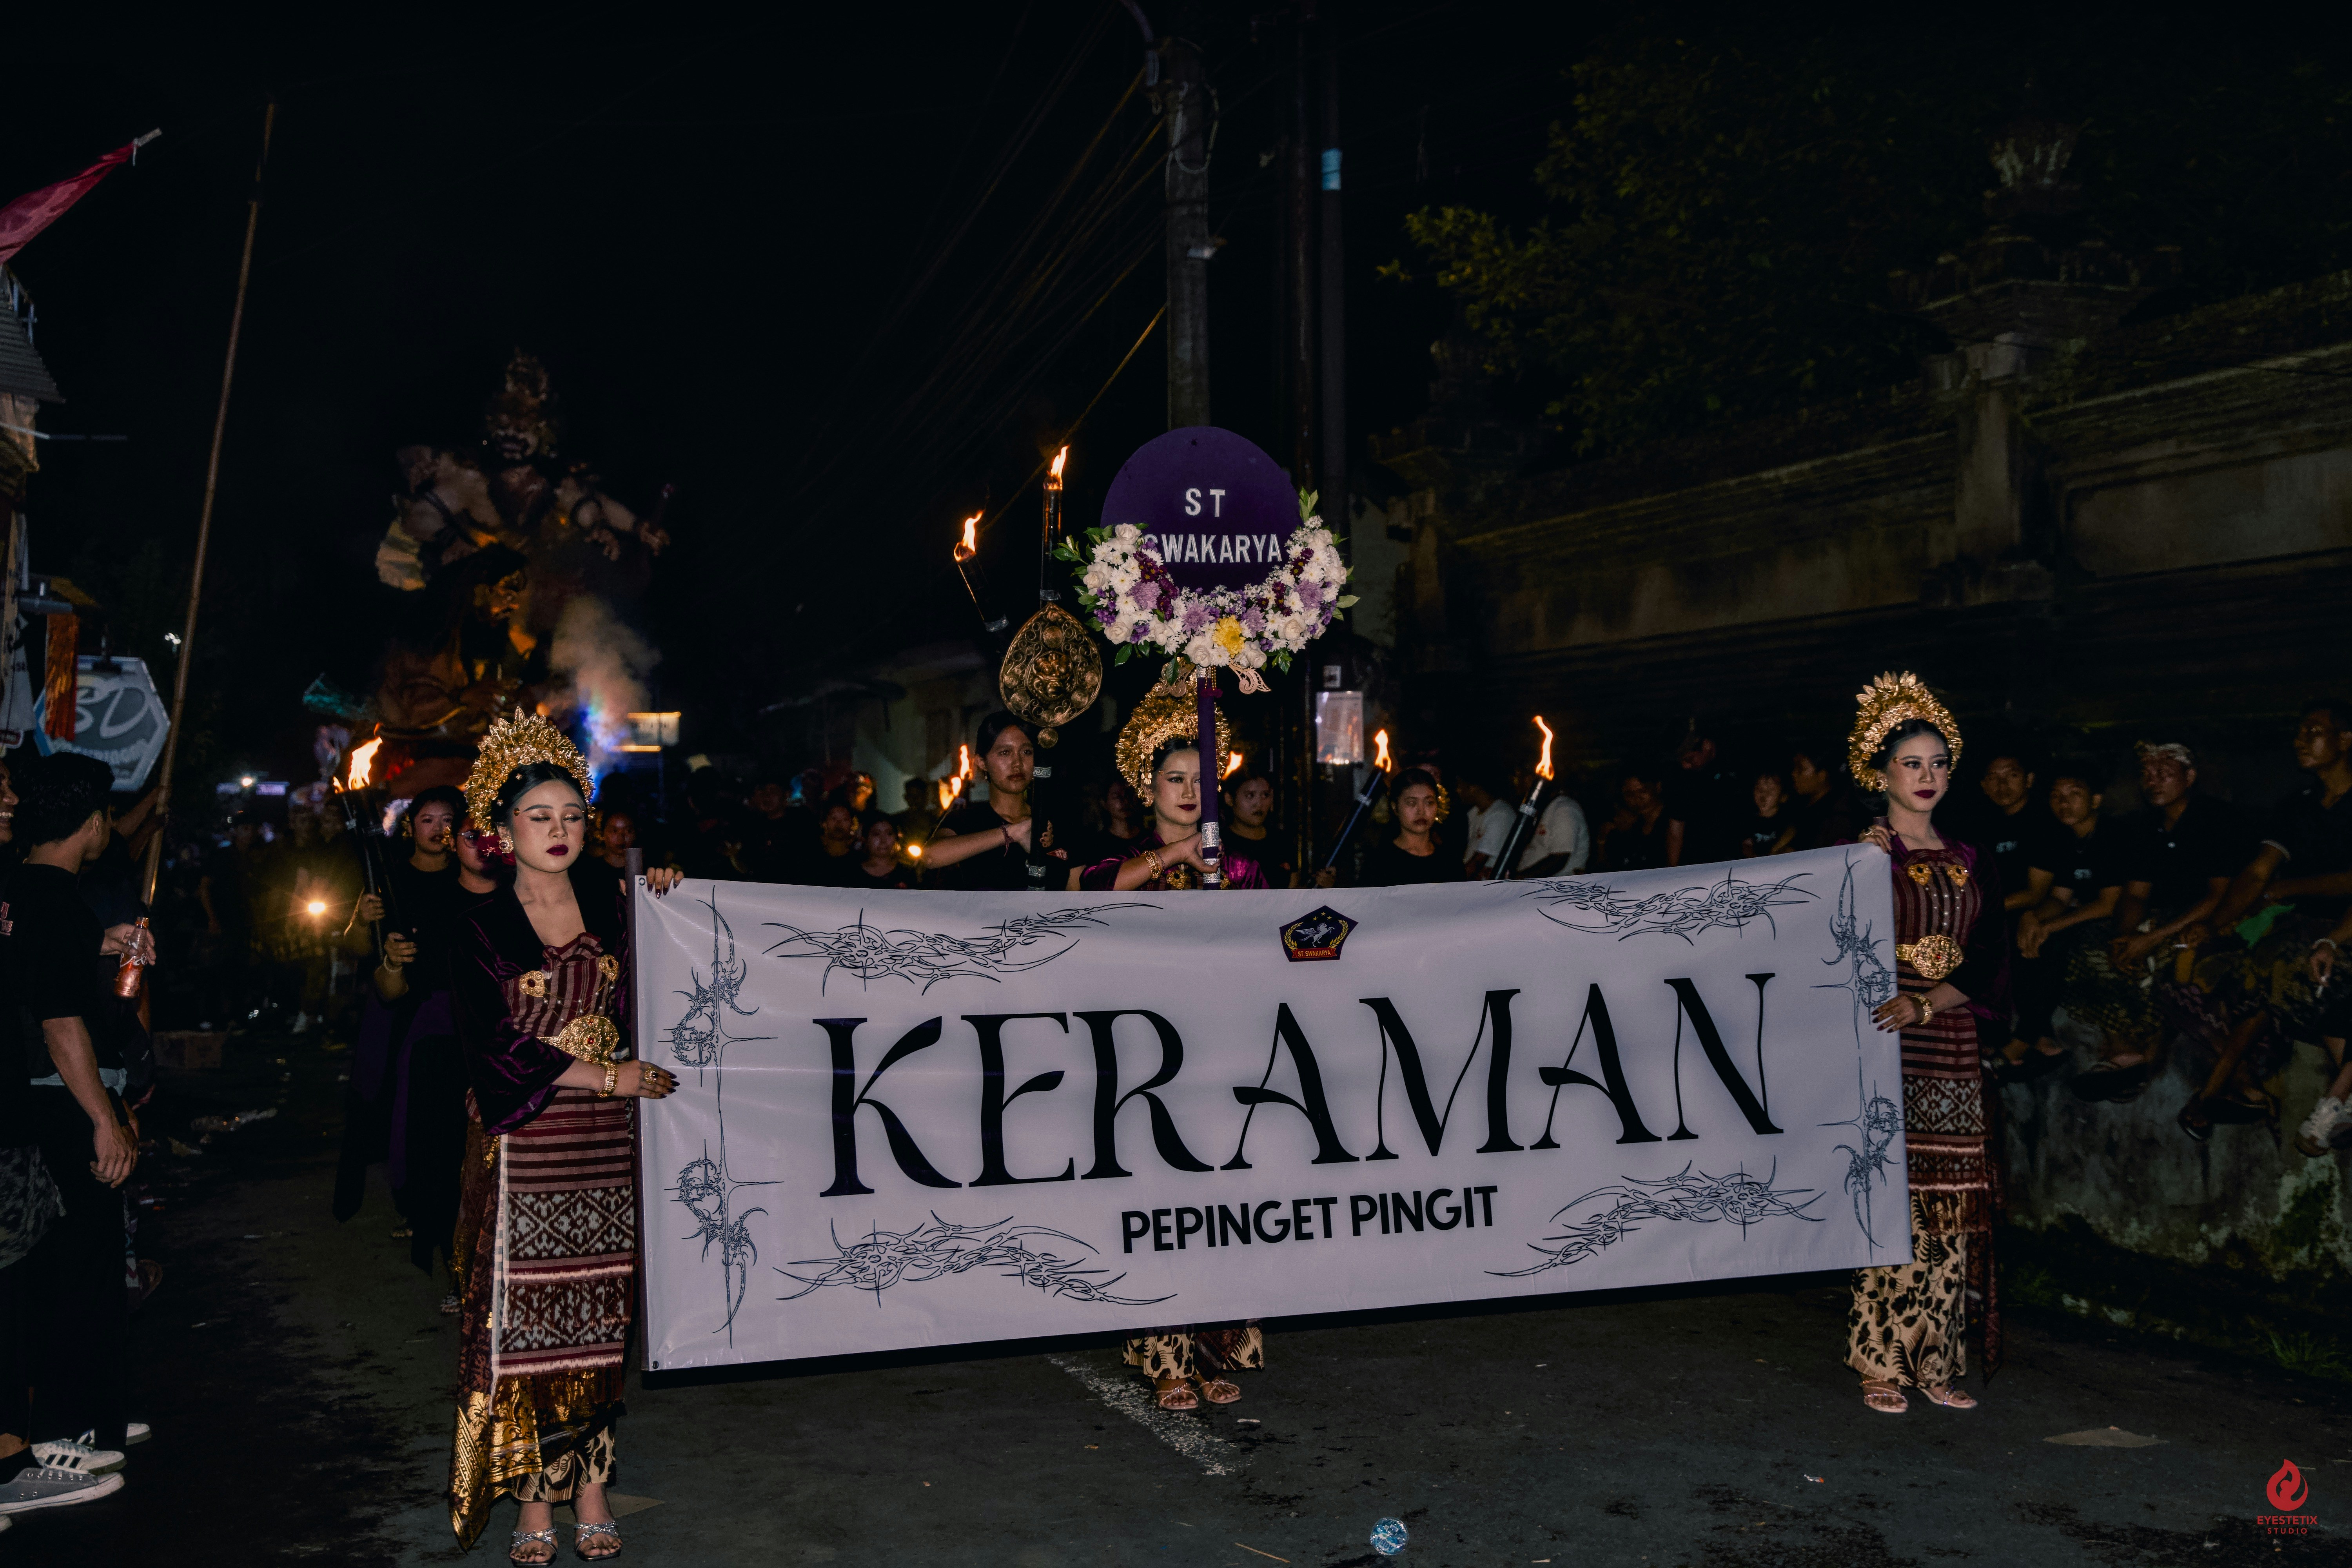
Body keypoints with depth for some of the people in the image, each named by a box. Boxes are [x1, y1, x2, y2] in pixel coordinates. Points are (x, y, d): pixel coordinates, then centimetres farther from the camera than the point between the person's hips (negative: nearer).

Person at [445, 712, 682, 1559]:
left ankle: (591, 1491, 10)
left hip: (607, 1145, 3)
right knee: (523, 1322, -2)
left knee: (599, 1320, 3)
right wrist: (606, 1078, -11)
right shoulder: (483, 928, 1)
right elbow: (494, 1048, -7)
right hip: (524, 1148, -2)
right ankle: (536, 1501, 7)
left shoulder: (611, 918, 11)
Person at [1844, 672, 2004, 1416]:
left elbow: (1988, 966, 4)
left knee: (1949, 1208, 2)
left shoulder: (1974, 865, 13)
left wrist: (1923, 1002, -13)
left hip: (1949, 1051, 4)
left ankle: (1935, 1363, 10)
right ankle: (1881, 1364, 1)